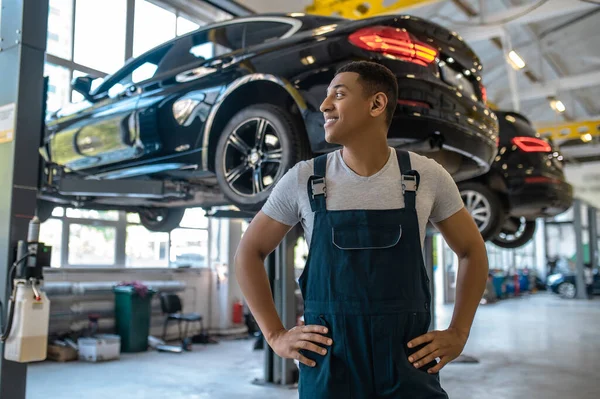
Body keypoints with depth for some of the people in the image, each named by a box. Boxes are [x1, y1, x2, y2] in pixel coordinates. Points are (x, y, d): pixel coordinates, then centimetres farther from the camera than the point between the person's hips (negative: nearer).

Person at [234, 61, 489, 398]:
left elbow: (473, 251, 10)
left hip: (409, 368, 1)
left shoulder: (427, 176, -2)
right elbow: (249, 252, 6)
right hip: (327, 368, 0)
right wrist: (276, 335, -2)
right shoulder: (303, 180, -4)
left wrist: (458, 333, 2)